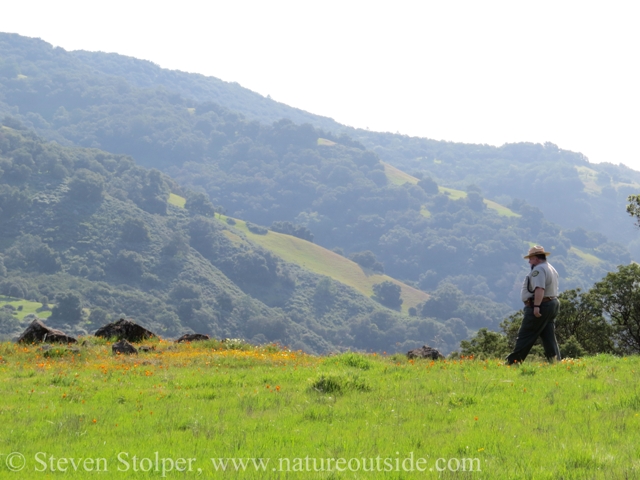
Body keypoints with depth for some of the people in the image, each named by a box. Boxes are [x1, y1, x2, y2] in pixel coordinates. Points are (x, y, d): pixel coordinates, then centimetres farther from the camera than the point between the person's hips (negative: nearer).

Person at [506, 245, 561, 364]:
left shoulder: (538, 269, -14)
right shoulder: (551, 269, 20)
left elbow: (539, 289, -26)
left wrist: (536, 306, -30)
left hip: (540, 306, -10)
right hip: (553, 304, 10)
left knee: (525, 336, -7)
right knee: (549, 336, 9)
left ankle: (513, 361, -6)